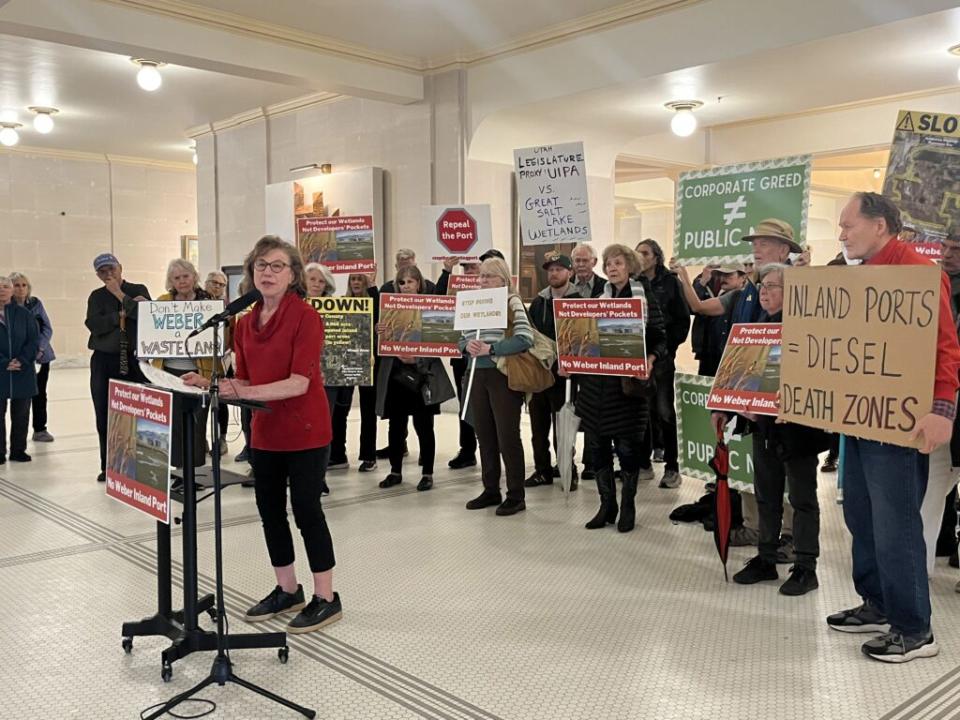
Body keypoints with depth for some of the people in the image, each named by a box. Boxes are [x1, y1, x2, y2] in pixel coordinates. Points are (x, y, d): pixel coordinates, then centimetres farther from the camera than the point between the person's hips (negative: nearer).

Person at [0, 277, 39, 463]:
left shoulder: (24, 314, 3)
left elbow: (34, 340, 1)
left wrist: (22, 360, -12)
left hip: (23, 373, 1)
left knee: (21, 414, 7)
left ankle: (18, 450, 18)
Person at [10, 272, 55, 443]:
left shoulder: (36, 304, 2)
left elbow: (47, 328, 3)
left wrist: (39, 347, -12)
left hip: (40, 356, 2)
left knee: (40, 394, 8)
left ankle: (40, 429, 18)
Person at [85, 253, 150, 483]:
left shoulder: (139, 290, 6)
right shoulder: (97, 296, 10)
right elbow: (94, 324, -5)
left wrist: (121, 296, -11)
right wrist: (123, 313, -9)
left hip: (134, 360, -2)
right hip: (104, 361, 2)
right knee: (105, 417, 4)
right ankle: (107, 466, 14)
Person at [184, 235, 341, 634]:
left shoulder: (305, 317, -14)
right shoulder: (246, 322, 7)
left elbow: (299, 383, -21)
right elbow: (246, 383, 12)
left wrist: (245, 392, -26)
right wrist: (210, 384, -3)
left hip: (305, 431, -7)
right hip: (265, 432, 7)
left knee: (305, 508, -1)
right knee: (269, 508, 14)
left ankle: (326, 599, 14)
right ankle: (287, 590, 31)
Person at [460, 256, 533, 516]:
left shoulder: (513, 302, -6)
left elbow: (525, 339, -16)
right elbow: (463, 339, 14)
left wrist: (490, 349, -20)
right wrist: (467, 346, -9)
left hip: (503, 375, -6)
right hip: (477, 375, 6)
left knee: (507, 435, -2)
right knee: (484, 434, 11)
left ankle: (516, 496, 7)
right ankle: (491, 490, 23)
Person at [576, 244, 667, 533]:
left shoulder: (646, 298, 0)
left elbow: (660, 338, -2)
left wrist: (652, 358, -21)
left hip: (628, 382, -4)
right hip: (595, 380, 4)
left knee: (627, 445, 3)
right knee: (597, 444, 7)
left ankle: (628, 506, 19)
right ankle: (607, 504, 21)